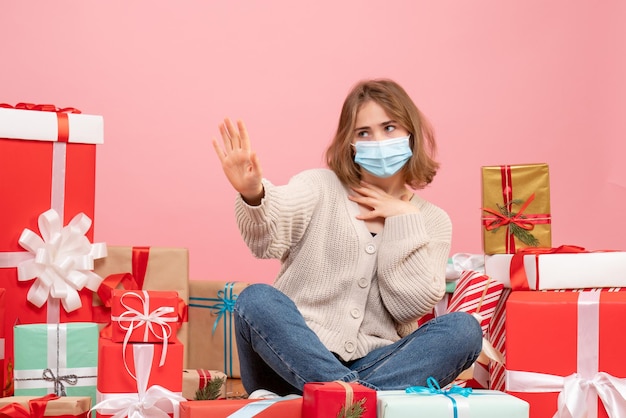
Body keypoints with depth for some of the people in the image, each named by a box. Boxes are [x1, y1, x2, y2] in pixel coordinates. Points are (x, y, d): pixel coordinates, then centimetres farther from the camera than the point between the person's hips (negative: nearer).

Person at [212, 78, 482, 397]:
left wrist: (404, 219, -3)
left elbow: (412, 305, -3)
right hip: (294, 361, -2)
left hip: (374, 365, 2)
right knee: (256, 299, -30)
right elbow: (268, 238, -18)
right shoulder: (320, 187, 4)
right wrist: (253, 195, -40)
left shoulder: (432, 220, 11)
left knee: (463, 329, -21)